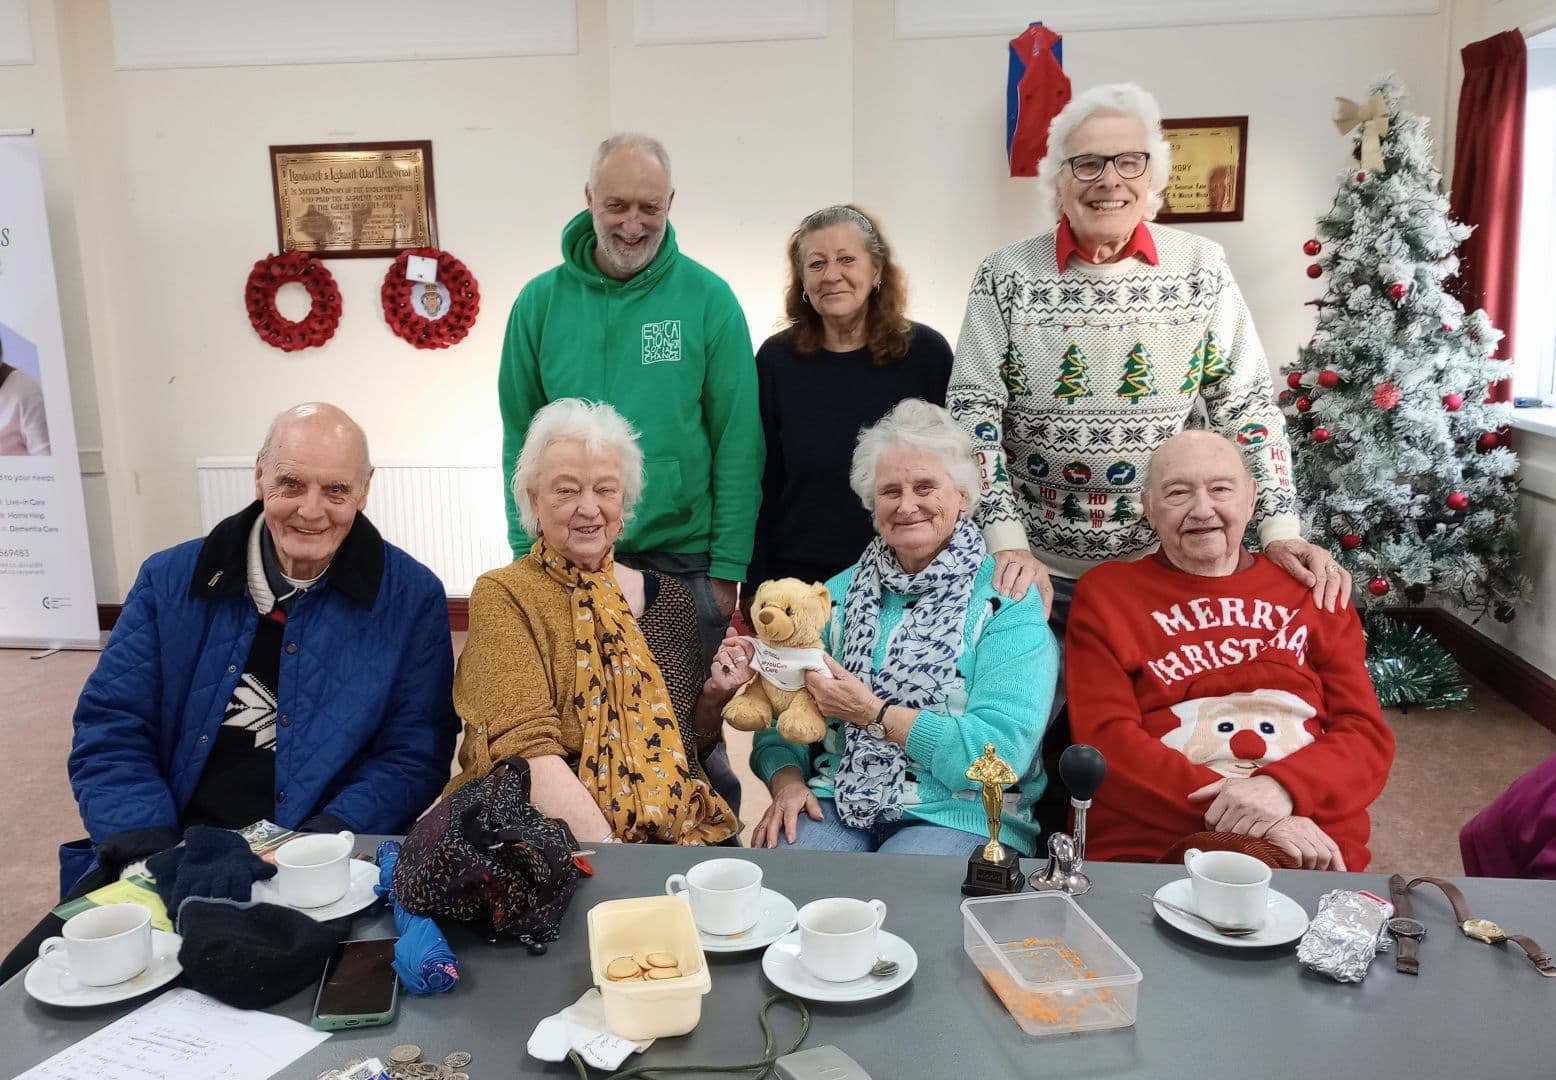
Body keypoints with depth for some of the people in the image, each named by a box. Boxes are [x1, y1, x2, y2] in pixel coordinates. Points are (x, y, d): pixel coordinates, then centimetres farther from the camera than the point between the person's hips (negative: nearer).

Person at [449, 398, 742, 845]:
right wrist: (603, 848, -24)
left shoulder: (667, 597, 8)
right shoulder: (504, 595, -2)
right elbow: (525, 747, -13)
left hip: (676, 833, 4)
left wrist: (713, 698, -3)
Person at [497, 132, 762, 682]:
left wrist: (728, 565, -8)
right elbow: (520, 436, 4)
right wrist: (527, 552, -1)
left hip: (683, 560, -1)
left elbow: (738, 441, -6)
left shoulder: (709, 299, -6)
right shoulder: (541, 301, -1)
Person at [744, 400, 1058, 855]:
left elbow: (1001, 750, -15)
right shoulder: (838, 594, 12)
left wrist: (873, 714, -16)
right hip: (834, 802, 3)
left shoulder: (1009, 604, -3)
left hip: (958, 815, -3)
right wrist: (787, 783, -12)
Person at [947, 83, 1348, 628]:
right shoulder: (1006, 275, -7)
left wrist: (1281, 531, -11)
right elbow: (973, 411, -10)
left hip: (1162, 562, 1)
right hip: (1033, 564, -1)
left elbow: (1247, 405, -1)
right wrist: (1007, 543, -19)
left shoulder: (1201, 268, -3)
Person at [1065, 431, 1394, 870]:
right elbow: (1105, 740, -1)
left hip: (1311, 853, 2)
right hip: (1149, 852, -1)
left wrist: (1285, 788, -12)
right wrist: (1240, 815, -12)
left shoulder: (1311, 591, 17)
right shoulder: (1104, 594, 9)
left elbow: (1366, 734, 10)